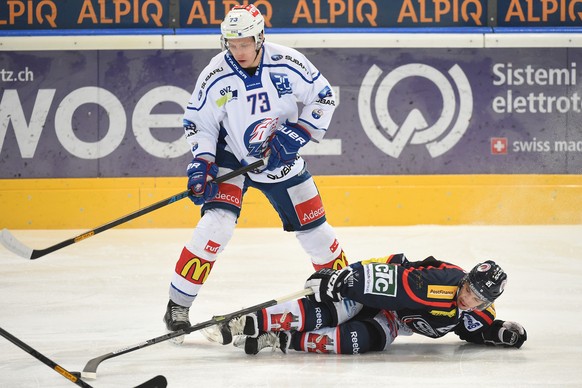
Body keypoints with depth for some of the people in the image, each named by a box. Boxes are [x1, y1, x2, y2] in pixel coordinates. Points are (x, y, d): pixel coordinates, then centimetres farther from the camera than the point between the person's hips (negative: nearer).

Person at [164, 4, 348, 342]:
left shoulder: (287, 63, -17)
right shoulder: (216, 75, -16)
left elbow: (324, 96, -7)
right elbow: (198, 122, -6)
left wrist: (298, 133, -18)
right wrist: (201, 163, -19)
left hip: (281, 159, 2)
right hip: (231, 159, -2)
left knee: (314, 226, 7)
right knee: (217, 223, -21)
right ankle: (178, 304, -14)